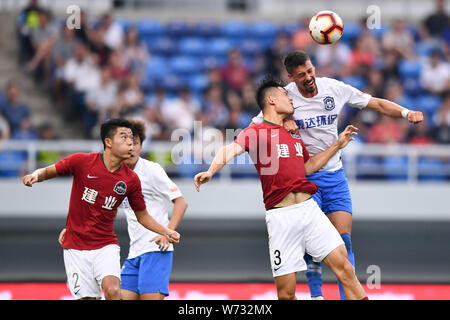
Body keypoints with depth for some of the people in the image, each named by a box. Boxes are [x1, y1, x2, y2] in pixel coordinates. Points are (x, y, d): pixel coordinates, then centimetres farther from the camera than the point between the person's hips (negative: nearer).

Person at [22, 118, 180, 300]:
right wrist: (35, 176, -17)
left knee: (112, 290, -26)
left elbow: (142, 216, 10)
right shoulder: (81, 162, -9)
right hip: (76, 248, 0)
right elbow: (47, 172, 5)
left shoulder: (131, 179, -2)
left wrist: (166, 232, -5)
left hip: (106, 246, 1)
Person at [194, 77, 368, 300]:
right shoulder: (257, 131, 0)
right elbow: (231, 149, -18)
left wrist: (338, 145, 33)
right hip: (280, 215, -5)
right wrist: (210, 171, -37)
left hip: (308, 207, 5)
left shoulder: (294, 133, 22)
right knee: (286, 292, -5)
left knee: (343, 266, -6)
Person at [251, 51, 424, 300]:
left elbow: (377, 104, 4)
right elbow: (254, 127, -4)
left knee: (343, 240, -5)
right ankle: (315, 294, 5)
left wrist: (406, 113, -10)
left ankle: (348, 296, 1)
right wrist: (280, 123, -21)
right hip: (304, 175, -2)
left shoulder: (334, 88, -2)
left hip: (335, 174, 3)